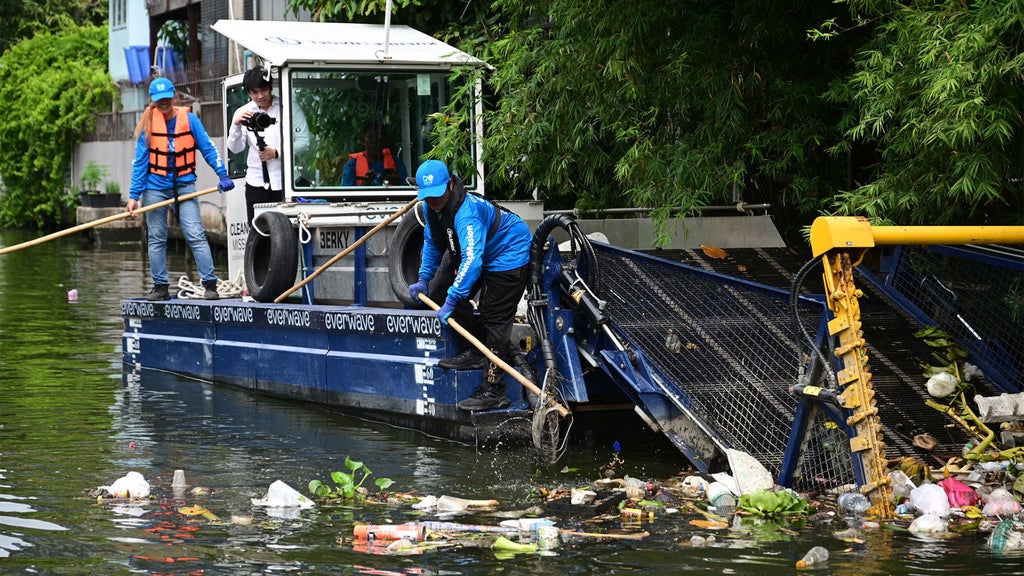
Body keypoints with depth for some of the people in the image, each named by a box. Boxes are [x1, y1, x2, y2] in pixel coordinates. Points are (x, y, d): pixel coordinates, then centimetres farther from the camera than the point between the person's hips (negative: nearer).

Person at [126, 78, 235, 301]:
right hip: (155, 187, 1)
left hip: (184, 185, -1)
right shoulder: (148, 124, -1)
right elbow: (139, 162, 1)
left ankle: (210, 285, -9)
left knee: (196, 236, -9)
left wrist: (223, 175, -6)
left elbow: (208, 149, 4)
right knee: (156, 239, 6)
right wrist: (134, 195, -3)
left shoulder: (189, 119, -2)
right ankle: (160, 287, 15)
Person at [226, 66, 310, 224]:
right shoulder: (243, 113, 7)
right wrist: (236, 125, -17)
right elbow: (235, 148, 1)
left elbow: (303, 141, -4)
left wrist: (277, 153, -14)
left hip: (285, 181, -2)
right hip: (257, 182, 2)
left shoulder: (289, 108, -1)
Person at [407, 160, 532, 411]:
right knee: (445, 292, 7)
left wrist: (451, 301, -45)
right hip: (484, 255, 10)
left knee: (494, 318, -14)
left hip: (509, 256, -10)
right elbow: (432, 243, 12)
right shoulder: (430, 207, -6)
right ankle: (477, 351, 18)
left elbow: (472, 259, -44)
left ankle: (493, 391, -13)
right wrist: (423, 279, 6)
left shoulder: (466, 212, -36)